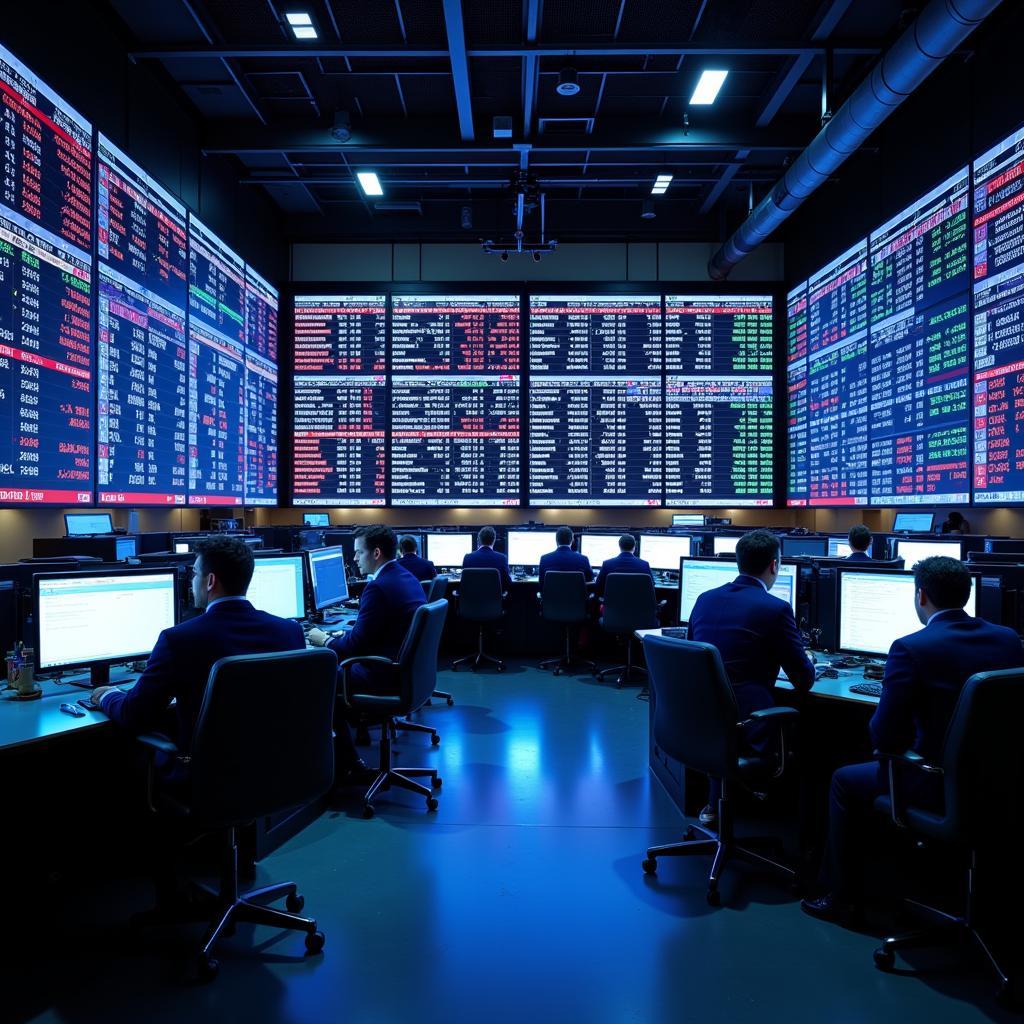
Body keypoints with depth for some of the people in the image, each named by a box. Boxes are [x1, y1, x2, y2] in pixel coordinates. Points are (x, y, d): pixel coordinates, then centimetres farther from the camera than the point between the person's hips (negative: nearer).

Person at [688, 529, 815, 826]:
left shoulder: (705, 599, 6)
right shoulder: (776, 609, -11)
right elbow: (804, 681, -3)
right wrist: (806, 663, 21)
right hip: (744, 728, -5)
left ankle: (716, 805, 38)